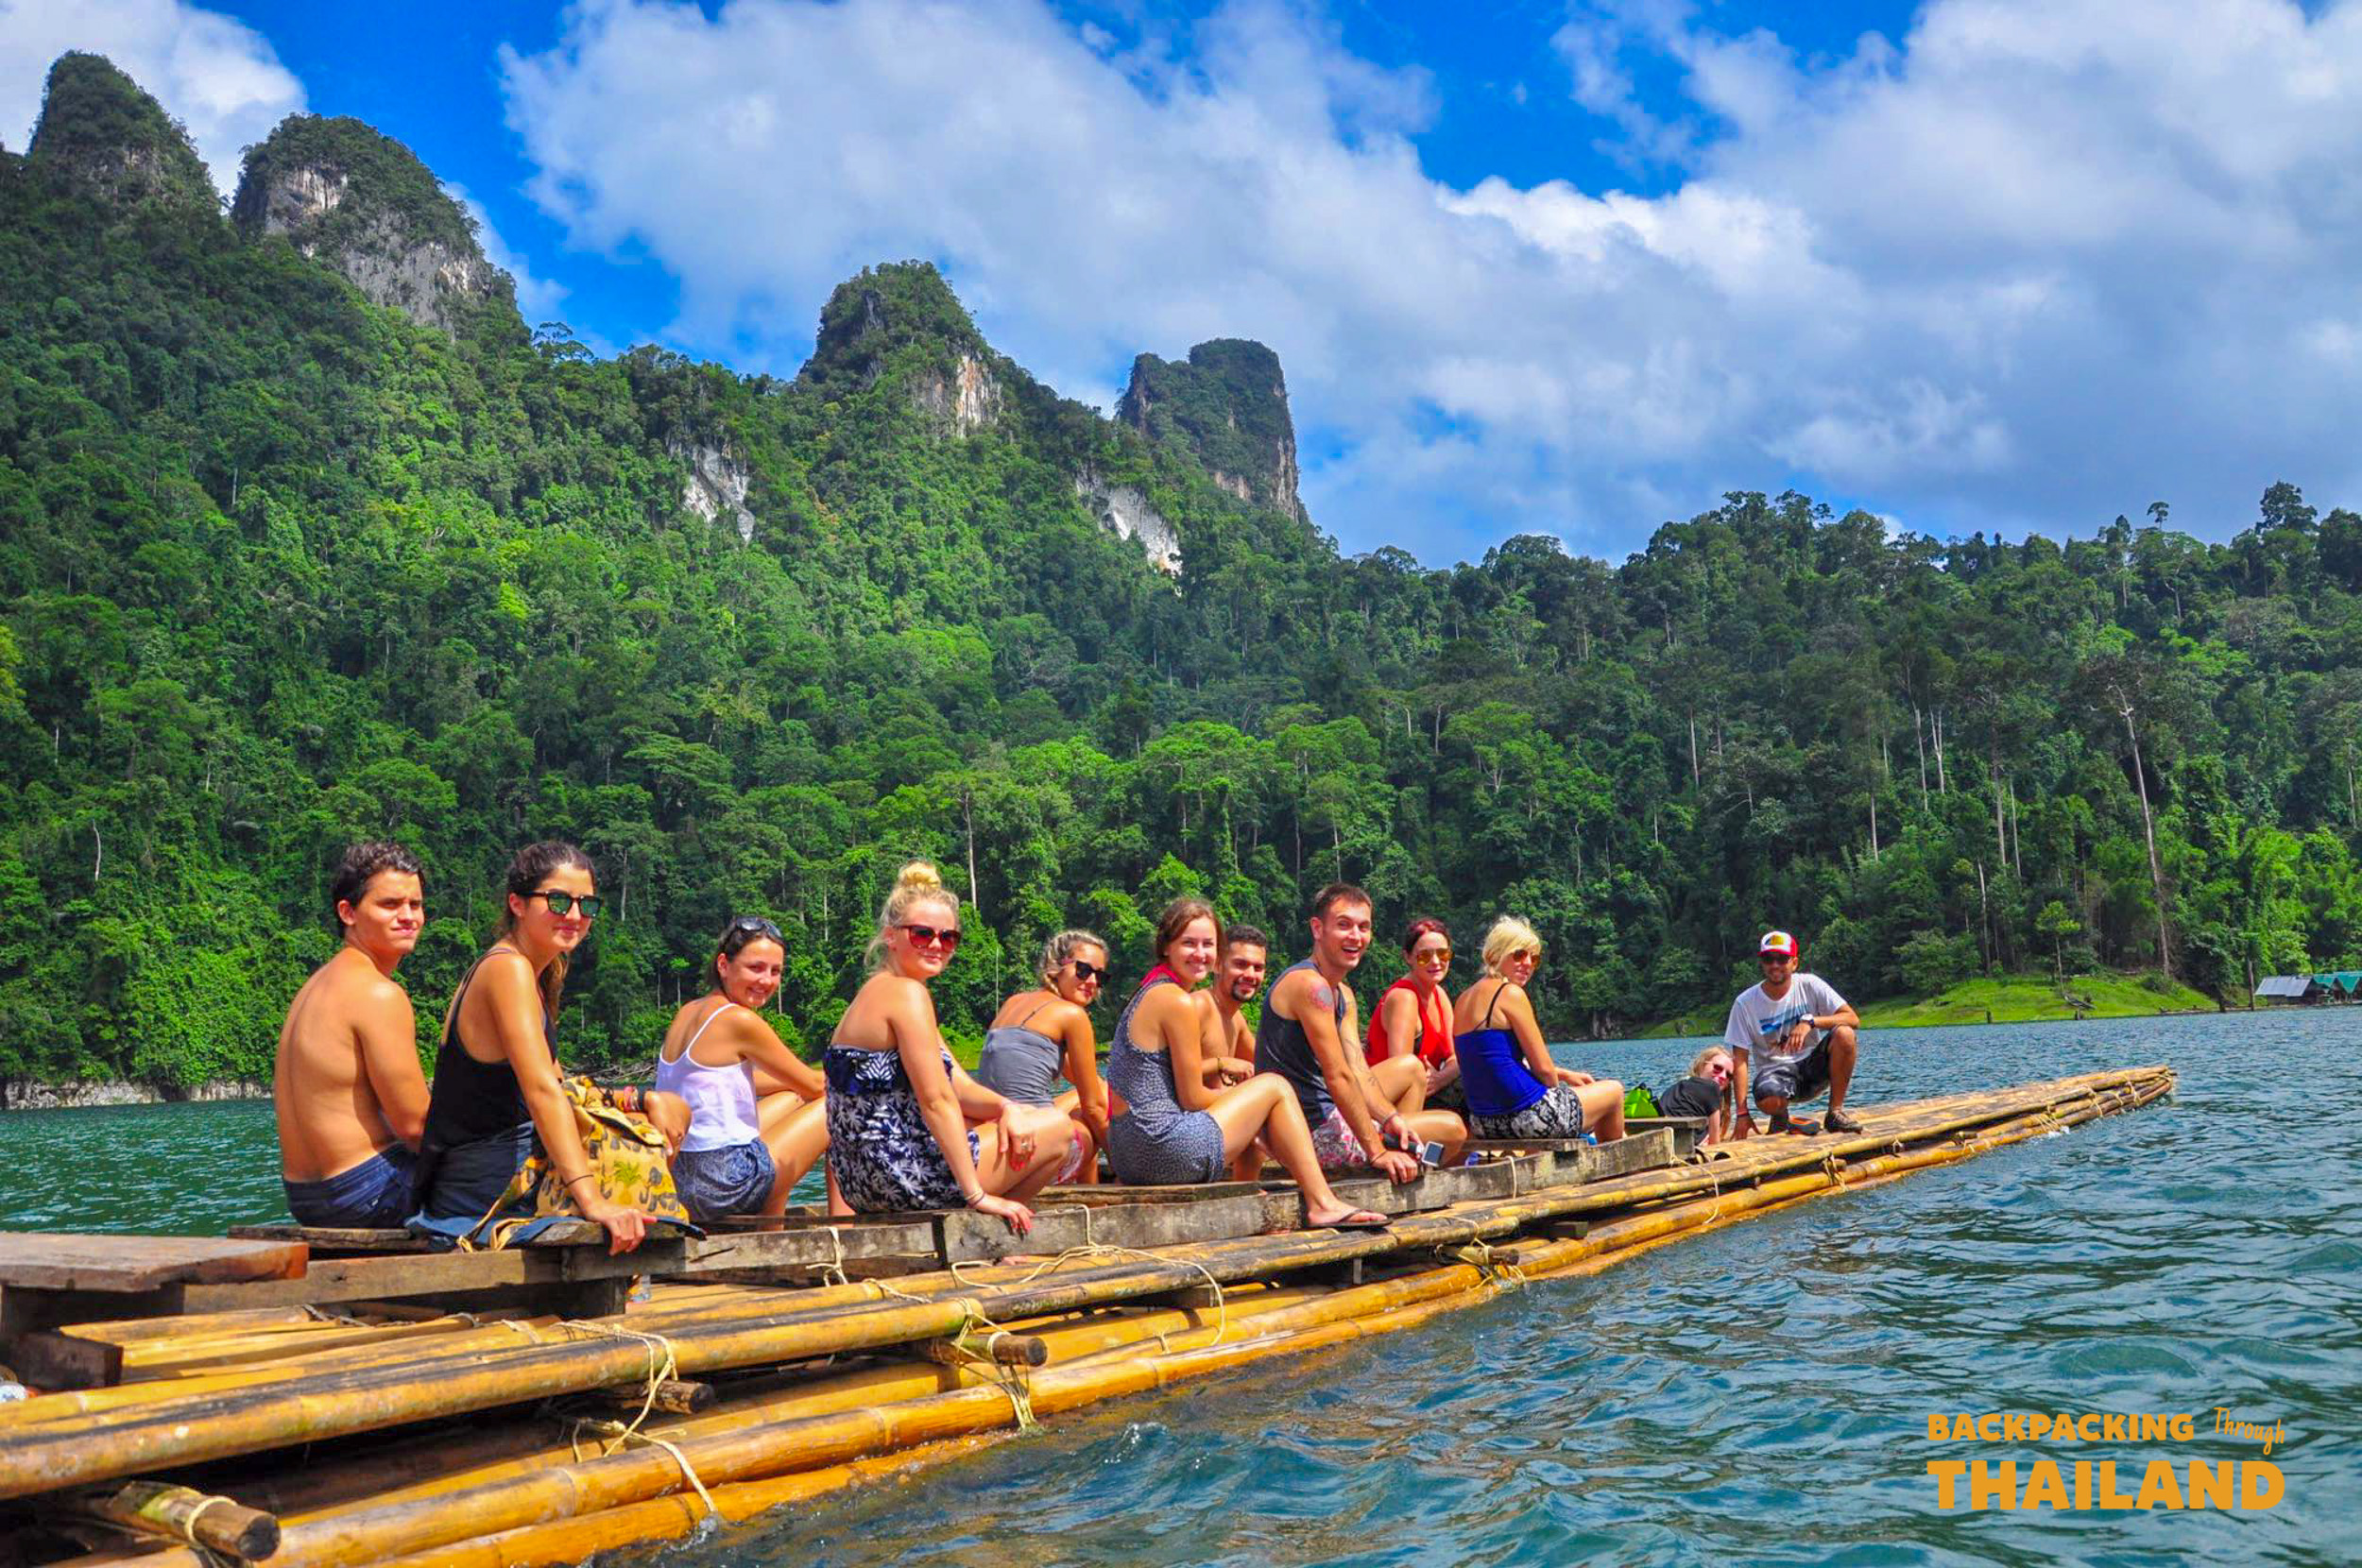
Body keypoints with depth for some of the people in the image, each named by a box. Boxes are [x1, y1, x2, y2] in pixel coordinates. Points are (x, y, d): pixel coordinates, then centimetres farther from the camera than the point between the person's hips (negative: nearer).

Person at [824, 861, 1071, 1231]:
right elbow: (937, 1100, -20)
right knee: (1057, 1128, 3)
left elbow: (959, 1085, 14)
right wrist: (977, 1195, -19)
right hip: (903, 1177, -10)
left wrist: (1005, 1108, -5)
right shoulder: (906, 993, -15)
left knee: (1014, 1121, 29)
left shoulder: (876, 993, 17)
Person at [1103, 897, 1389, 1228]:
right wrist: (1244, 1095, 7)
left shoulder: (1149, 993, 16)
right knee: (1275, 1087, 3)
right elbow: (1191, 1098, -11)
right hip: (1163, 1149, -10)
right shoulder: (1178, 1001, -13)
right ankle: (1322, 1205, 3)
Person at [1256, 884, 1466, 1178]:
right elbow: (1338, 1076, -22)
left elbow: (1358, 1071, 8)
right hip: (1316, 1134, -10)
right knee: (1453, 1130, -3)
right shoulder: (1310, 985, -19)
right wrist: (1376, 1151, -22)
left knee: (1411, 1067, 28)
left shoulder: (1343, 994, 15)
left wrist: (1390, 1118, -9)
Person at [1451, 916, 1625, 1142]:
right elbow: (1543, 1068, -14)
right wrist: (1559, 1087, 7)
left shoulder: (1463, 1000, 12)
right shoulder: (1511, 994, -14)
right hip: (1527, 1116, -9)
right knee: (1614, 1091, 18)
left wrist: (1566, 1075, 25)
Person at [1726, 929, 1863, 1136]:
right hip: (1774, 1070, -2)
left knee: (1844, 1034, -27)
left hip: (1813, 1065, 2)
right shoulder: (1745, 1003, -7)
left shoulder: (1809, 985, -4)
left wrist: (1810, 1021, -28)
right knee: (1769, 1100, -38)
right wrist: (1742, 1114, -16)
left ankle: (1835, 1112, -12)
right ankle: (1781, 1116, 2)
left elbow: (1853, 1019, -12)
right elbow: (1740, 1060, -9)